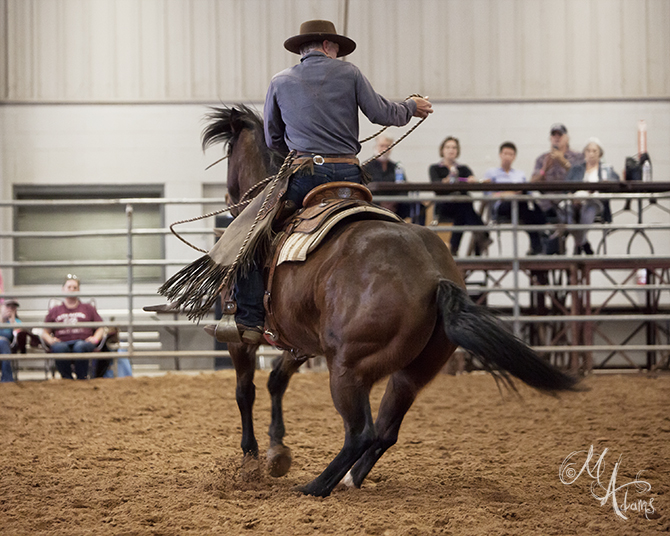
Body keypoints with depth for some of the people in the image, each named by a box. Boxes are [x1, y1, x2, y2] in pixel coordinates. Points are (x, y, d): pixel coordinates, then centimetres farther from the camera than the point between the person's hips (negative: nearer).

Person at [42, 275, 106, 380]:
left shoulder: (88, 308, 26)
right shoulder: (54, 311, 27)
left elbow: (100, 328, 20)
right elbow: (45, 332, 20)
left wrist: (95, 338, -2)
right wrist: (50, 340, -3)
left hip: (83, 342, 0)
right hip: (63, 342, 0)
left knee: (79, 347, -40)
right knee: (58, 348, -39)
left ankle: (82, 379, -30)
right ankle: (67, 378, -29)